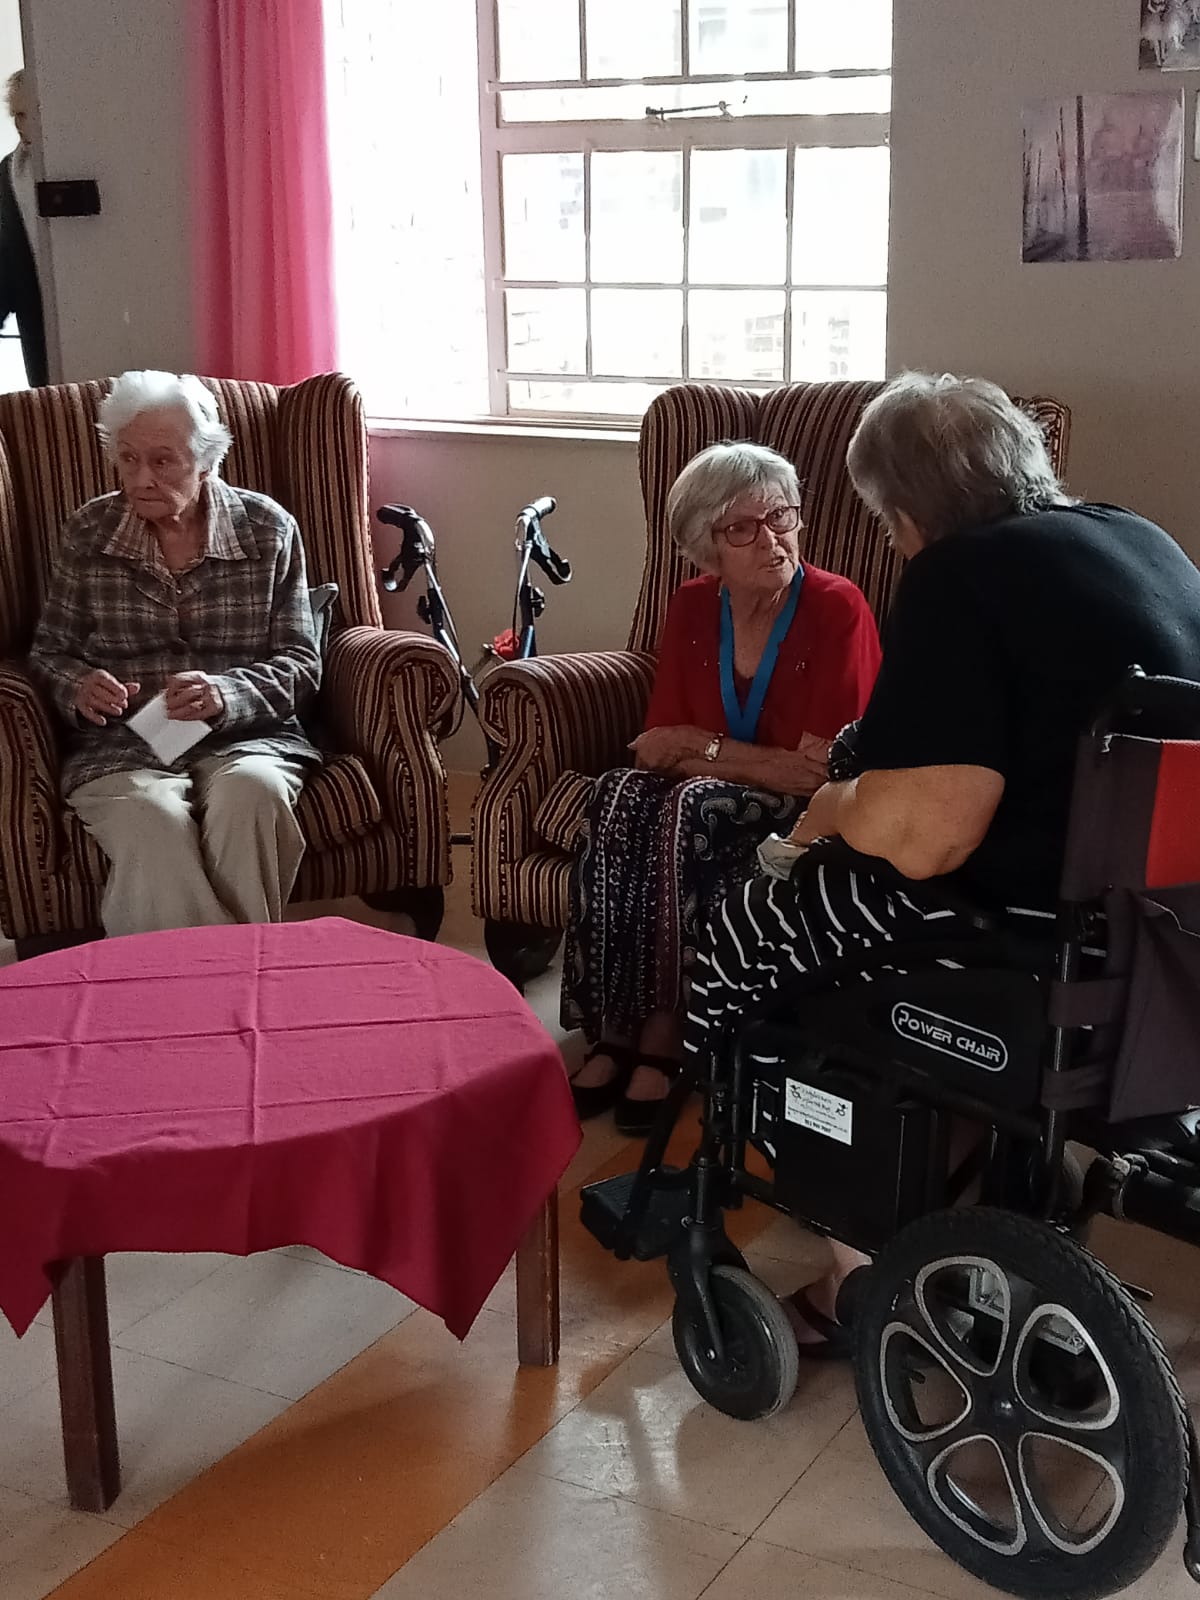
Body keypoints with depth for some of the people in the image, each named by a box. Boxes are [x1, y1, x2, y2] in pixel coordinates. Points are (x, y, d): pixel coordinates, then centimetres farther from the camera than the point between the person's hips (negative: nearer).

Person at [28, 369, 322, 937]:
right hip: (122, 746, 0)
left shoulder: (268, 529, 5)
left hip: (245, 735, 0)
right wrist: (78, 688, -9)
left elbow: (301, 662, 4)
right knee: (152, 817, -35)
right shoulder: (88, 533, 8)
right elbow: (49, 651, 15)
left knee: (251, 790, -36)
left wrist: (227, 693, -16)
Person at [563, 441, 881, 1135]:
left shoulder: (838, 609, -14)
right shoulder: (693, 609, 2)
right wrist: (759, 760, -18)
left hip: (804, 814, -5)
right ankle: (614, 1030, -25)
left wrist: (701, 747, -11)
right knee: (622, 795, -27)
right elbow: (657, 746, -1)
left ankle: (665, 1033, -23)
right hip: (707, 790, 5)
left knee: (694, 810, -34)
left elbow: (819, 769, -17)